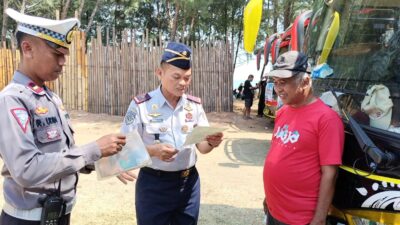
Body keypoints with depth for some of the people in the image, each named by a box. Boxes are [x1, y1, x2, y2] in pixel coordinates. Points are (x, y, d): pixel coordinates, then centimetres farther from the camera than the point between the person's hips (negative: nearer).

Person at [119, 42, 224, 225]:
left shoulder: (195, 105, 0)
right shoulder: (141, 105, -11)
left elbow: (201, 147, 4)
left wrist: (211, 143, -19)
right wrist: (153, 150, -27)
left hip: (188, 182, 4)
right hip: (154, 184, -3)